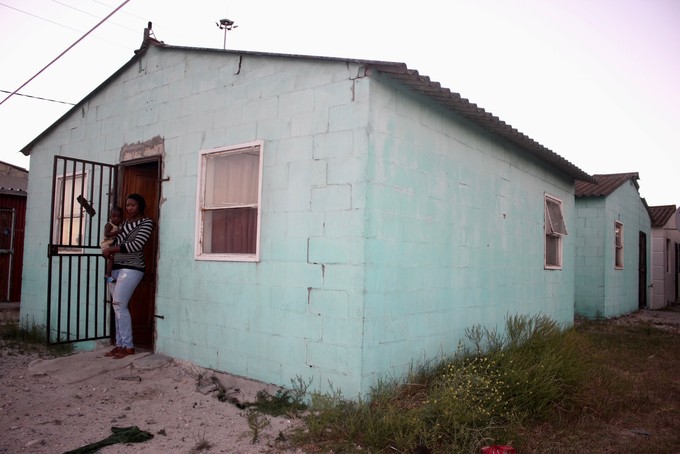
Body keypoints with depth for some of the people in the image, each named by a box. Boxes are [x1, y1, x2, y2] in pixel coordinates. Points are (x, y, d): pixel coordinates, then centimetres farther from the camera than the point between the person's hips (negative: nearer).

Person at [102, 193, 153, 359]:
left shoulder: (146, 223, -5)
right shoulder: (125, 222, 18)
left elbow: (137, 245, -16)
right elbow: (117, 242, 22)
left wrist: (111, 249, -13)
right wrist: (109, 250, 0)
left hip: (131, 268, -7)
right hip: (117, 268, 8)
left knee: (119, 305, -13)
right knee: (117, 307, 5)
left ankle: (128, 346, -7)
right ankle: (120, 345, 11)